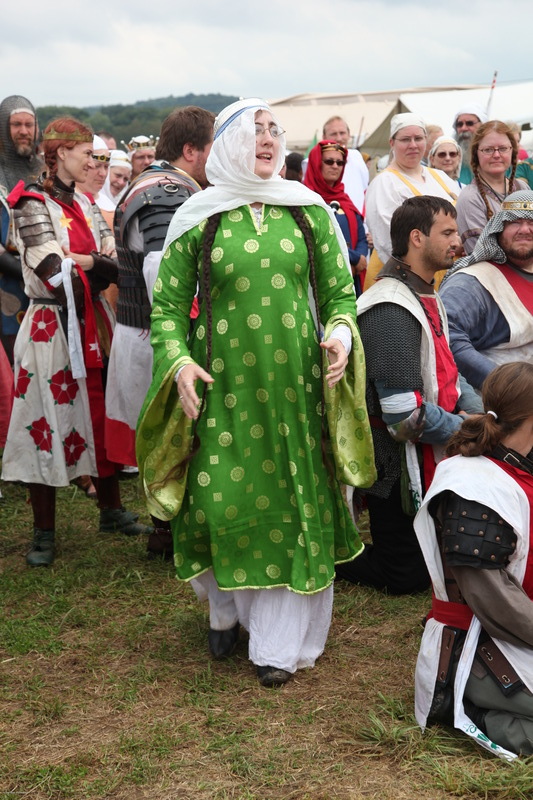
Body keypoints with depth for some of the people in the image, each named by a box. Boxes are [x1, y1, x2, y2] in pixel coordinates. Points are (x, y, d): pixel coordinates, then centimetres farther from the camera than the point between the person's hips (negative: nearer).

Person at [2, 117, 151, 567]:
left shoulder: (84, 204, 13)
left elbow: (115, 263, 3)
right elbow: (55, 273, -18)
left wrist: (79, 263, -14)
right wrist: (99, 265, -7)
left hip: (92, 324, 7)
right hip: (52, 327, -7)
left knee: (100, 419, 13)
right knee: (49, 425, 0)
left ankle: (111, 509, 27)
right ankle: (44, 533, 9)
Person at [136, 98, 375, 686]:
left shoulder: (310, 211, 6)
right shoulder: (199, 217, 2)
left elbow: (340, 291, 11)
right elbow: (167, 302, 4)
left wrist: (341, 330, -9)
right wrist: (177, 360, -12)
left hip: (296, 381, 1)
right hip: (223, 383, -1)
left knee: (295, 499, 2)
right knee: (222, 500, 1)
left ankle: (281, 641, 16)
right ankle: (226, 610, 29)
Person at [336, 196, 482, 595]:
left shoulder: (428, 297, 10)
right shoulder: (391, 311, -24)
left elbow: (446, 371, 15)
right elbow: (405, 415, -27)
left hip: (430, 460, 10)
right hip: (399, 468, -10)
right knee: (407, 576, 0)